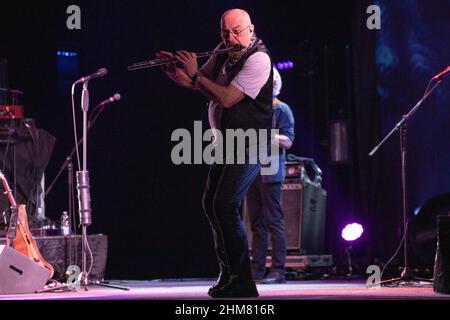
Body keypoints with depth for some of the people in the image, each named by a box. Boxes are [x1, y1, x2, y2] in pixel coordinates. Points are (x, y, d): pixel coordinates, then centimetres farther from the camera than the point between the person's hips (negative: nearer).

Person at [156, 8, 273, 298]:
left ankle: (243, 281, -16)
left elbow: (226, 98, -26)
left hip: (249, 146, -9)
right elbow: (198, 83, 18)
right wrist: (172, 70, 0)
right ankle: (227, 274, 27)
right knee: (212, 205, 14)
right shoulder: (223, 53, 7)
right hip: (225, 144, 9)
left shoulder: (258, 59, -19)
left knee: (225, 205, -20)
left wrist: (194, 73, -17)